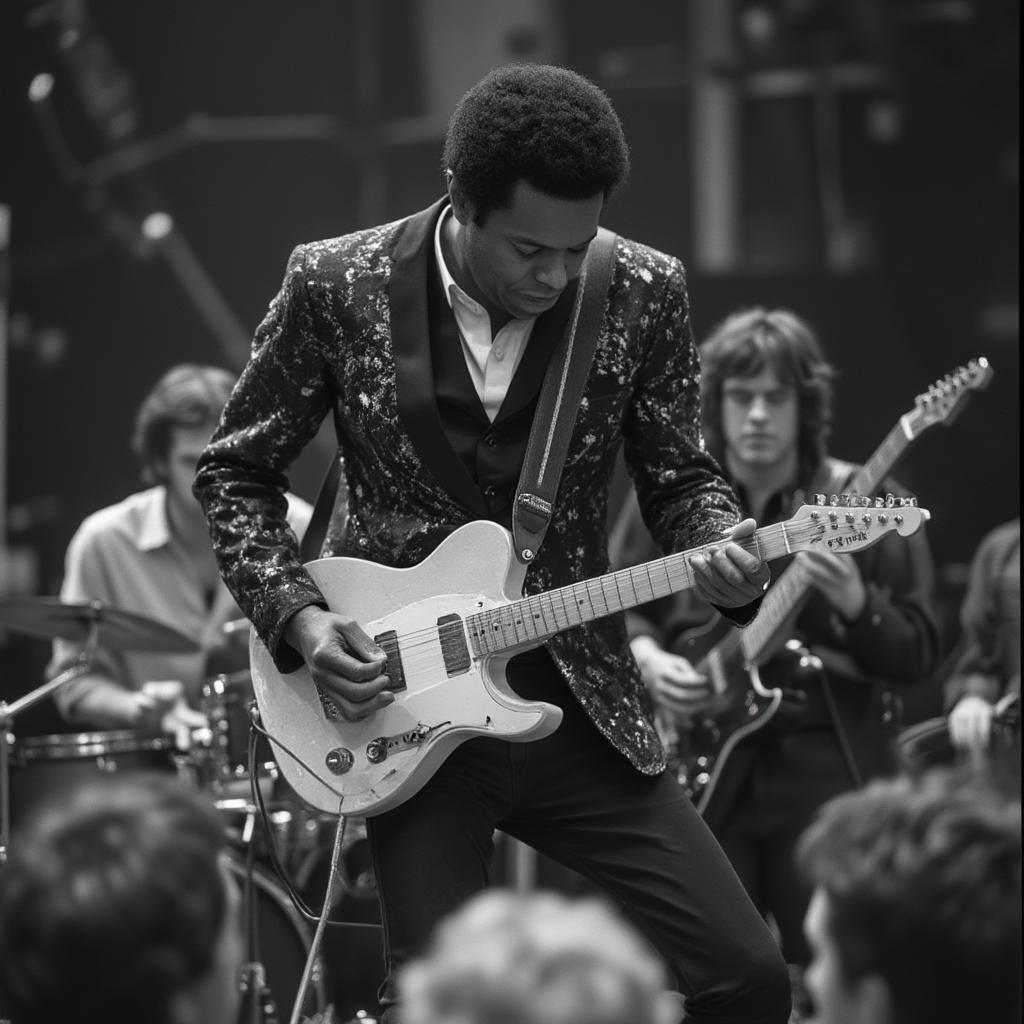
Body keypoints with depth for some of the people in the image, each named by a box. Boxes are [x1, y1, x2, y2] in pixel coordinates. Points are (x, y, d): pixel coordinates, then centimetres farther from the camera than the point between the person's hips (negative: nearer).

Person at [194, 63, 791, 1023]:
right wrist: (296, 615, -11)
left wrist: (723, 552, -16)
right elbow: (234, 471, 4)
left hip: (580, 698, 2)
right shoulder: (337, 286, -8)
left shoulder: (641, 293, -4)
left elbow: (679, 476, 6)